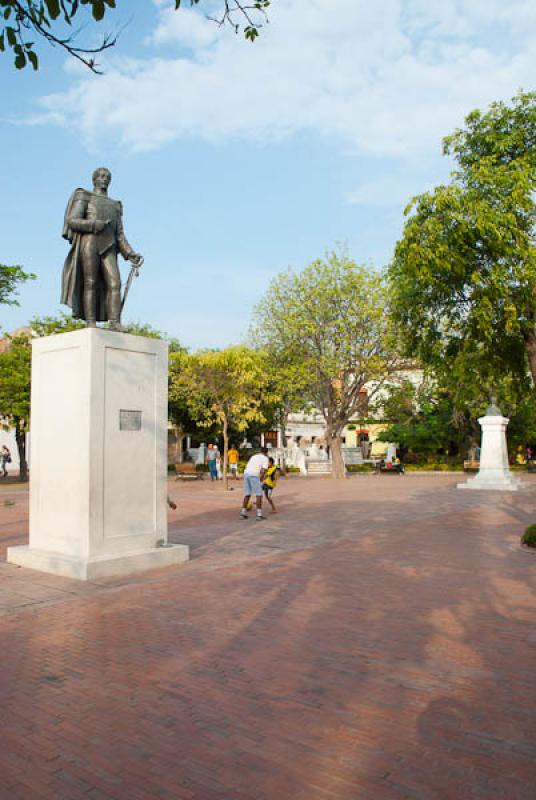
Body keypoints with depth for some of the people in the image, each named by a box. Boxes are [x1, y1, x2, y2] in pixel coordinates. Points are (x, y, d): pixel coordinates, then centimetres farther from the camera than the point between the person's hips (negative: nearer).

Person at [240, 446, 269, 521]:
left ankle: (243, 513, 18)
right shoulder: (265, 458, 9)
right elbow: (263, 471, -5)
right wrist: (261, 481, 4)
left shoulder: (254, 456, 29)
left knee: (247, 494, 17)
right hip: (254, 475, -7)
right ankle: (259, 515, -3)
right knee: (259, 495, 0)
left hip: (246, 473, 7)